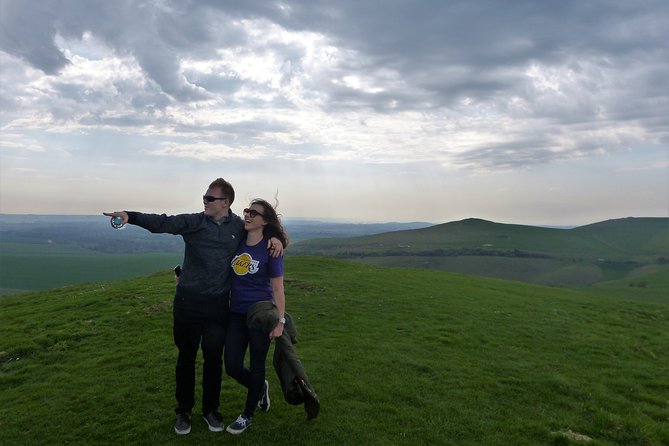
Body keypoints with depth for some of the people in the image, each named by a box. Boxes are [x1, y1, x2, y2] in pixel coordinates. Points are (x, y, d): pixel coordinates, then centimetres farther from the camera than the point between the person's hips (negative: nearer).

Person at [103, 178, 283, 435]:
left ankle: (211, 410, 31)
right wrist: (130, 216, -34)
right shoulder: (193, 222, -5)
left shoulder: (240, 227, 1)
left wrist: (275, 238, -6)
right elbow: (163, 223, -18)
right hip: (187, 302, 0)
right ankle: (184, 411, 31)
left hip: (218, 305, 1)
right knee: (186, 358, 13)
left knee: (213, 359, 11)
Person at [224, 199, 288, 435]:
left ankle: (247, 415, 31)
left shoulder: (271, 249, -11)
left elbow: (278, 288, -9)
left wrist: (280, 321, -12)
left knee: (256, 366, 9)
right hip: (236, 313, 5)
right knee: (232, 366, 7)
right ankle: (260, 388, 39)